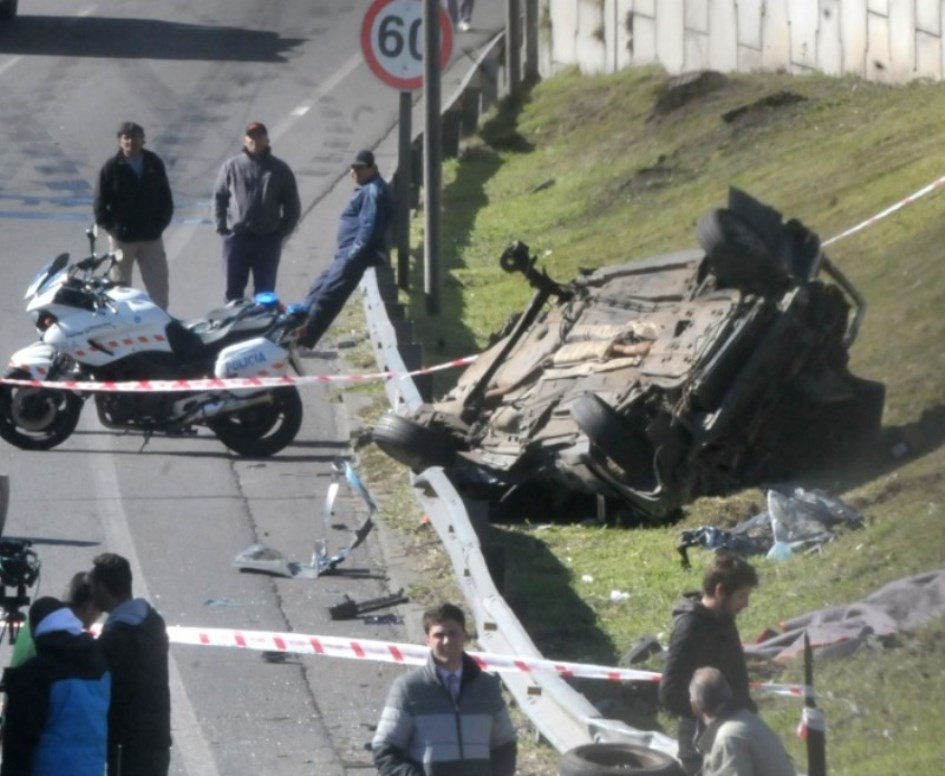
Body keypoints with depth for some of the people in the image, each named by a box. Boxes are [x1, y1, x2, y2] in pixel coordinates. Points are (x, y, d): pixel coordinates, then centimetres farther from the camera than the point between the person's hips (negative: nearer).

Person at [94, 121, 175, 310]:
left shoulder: (154, 165, 4)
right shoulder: (112, 168, -5)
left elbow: (166, 200, 11)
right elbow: (100, 204, -3)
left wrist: (160, 223, 1)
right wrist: (112, 228, -11)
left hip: (151, 237, 2)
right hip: (122, 238, -2)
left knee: (159, 287, 3)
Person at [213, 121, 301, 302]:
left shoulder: (280, 170, 2)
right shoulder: (232, 166, 3)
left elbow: (292, 206, 7)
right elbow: (219, 197, 7)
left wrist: (282, 232, -1)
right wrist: (222, 228, -1)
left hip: (268, 240, 0)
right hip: (236, 238, 0)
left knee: (264, 292, 4)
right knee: (234, 290, 5)